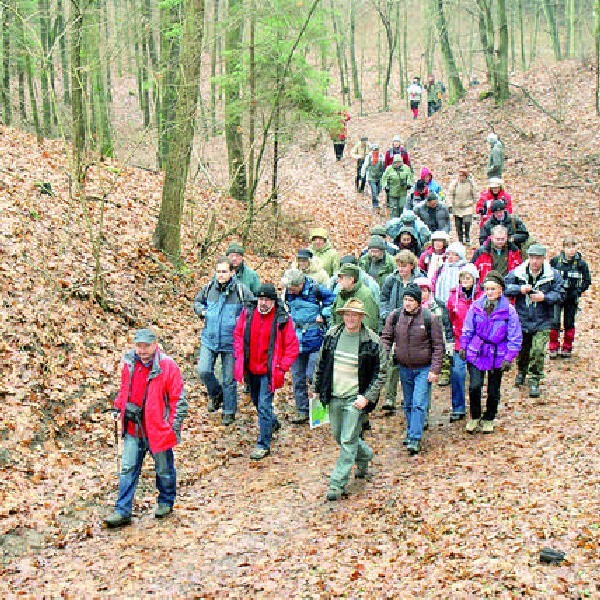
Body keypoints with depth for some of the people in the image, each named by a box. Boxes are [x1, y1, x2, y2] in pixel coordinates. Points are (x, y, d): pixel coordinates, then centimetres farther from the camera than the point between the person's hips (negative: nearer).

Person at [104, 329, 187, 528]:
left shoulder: (167, 366, -15)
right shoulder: (128, 363, 0)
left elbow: (178, 399, -10)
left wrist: (175, 426, -11)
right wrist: (121, 406, 7)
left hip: (158, 428, -4)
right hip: (133, 429, 4)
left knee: (164, 469, 14)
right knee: (128, 469, 4)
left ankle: (166, 502, 36)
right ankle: (122, 512, 10)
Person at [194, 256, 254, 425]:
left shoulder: (241, 290, -10)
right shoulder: (208, 288, -1)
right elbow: (197, 302, 18)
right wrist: (201, 311, -2)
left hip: (231, 341, -2)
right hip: (209, 339, 2)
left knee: (229, 378, 6)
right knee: (203, 371, -9)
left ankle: (229, 411, 25)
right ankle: (215, 394, 22)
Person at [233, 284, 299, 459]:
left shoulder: (282, 319, -13)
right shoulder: (247, 313, -2)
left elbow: (292, 346, -7)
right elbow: (238, 335, 12)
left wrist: (282, 368, -12)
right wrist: (239, 357, 3)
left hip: (269, 371, -5)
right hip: (250, 368, 5)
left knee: (264, 406, -8)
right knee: (256, 401, 23)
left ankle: (263, 445, 1)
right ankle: (272, 423, 50)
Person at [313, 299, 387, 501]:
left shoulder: (372, 341, -8)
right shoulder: (332, 335, 3)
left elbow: (380, 373, -5)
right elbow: (321, 363, 14)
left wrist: (367, 397, -13)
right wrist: (318, 389, 13)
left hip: (355, 399, -5)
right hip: (334, 397, 5)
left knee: (348, 441, -5)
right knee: (338, 436, 17)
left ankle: (338, 483, 2)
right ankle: (365, 456, 44)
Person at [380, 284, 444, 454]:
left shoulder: (429, 318, -11)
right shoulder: (394, 316, -3)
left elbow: (438, 346, -6)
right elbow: (386, 338, 6)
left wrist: (434, 370, -10)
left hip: (424, 369, -4)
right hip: (404, 368, 4)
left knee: (419, 404, -10)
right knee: (408, 404, 16)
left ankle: (415, 438, -9)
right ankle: (410, 432, 31)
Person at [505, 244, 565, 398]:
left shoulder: (553, 275, -6)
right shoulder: (516, 273, -4)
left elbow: (560, 295, -5)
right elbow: (506, 288, -3)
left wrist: (544, 297, -20)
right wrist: (520, 289, -19)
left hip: (542, 322, -2)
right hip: (522, 320, 2)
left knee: (538, 351, -11)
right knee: (522, 349, 17)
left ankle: (534, 381, 2)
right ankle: (522, 371, 45)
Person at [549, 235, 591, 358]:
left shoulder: (581, 263, -5)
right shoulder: (555, 260, -5)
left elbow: (587, 281, 3)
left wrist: (578, 291, -7)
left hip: (572, 298, 1)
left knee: (569, 323, 10)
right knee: (554, 322, -7)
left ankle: (567, 348, 25)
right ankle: (553, 348, 8)